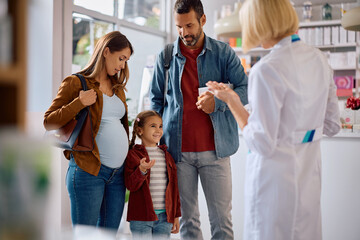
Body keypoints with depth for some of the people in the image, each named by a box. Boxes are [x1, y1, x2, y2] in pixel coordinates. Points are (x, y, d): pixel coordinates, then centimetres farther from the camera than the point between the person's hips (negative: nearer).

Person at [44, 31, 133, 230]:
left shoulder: (117, 87, 18)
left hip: (117, 173, 7)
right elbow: (48, 122, -5)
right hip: (88, 171, -6)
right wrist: (79, 103, -16)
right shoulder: (76, 83, -2)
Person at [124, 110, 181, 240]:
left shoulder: (166, 155, 13)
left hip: (165, 216, 4)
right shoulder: (133, 154, -1)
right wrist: (142, 170, -26)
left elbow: (174, 186, 15)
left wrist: (176, 215, 14)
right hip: (141, 217, -4)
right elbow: (130, 185, -8)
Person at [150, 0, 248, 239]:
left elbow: (245, 90, 1)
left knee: (222, 217, 3)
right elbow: (156, 100, 14)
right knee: (187, 217, 9)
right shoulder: (165, 56, 8)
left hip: (215, 149, -1)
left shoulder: (223, 52, 4)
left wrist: (218, 102, -18)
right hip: (178, 150, 1)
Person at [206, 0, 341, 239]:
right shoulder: (319, 58, 2)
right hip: (310, 172, 7)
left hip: (276, 174, -7)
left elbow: (262, 145, -20)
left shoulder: (267, 70, -22)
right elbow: (332, 125, 10)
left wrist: (233, 101, -12)